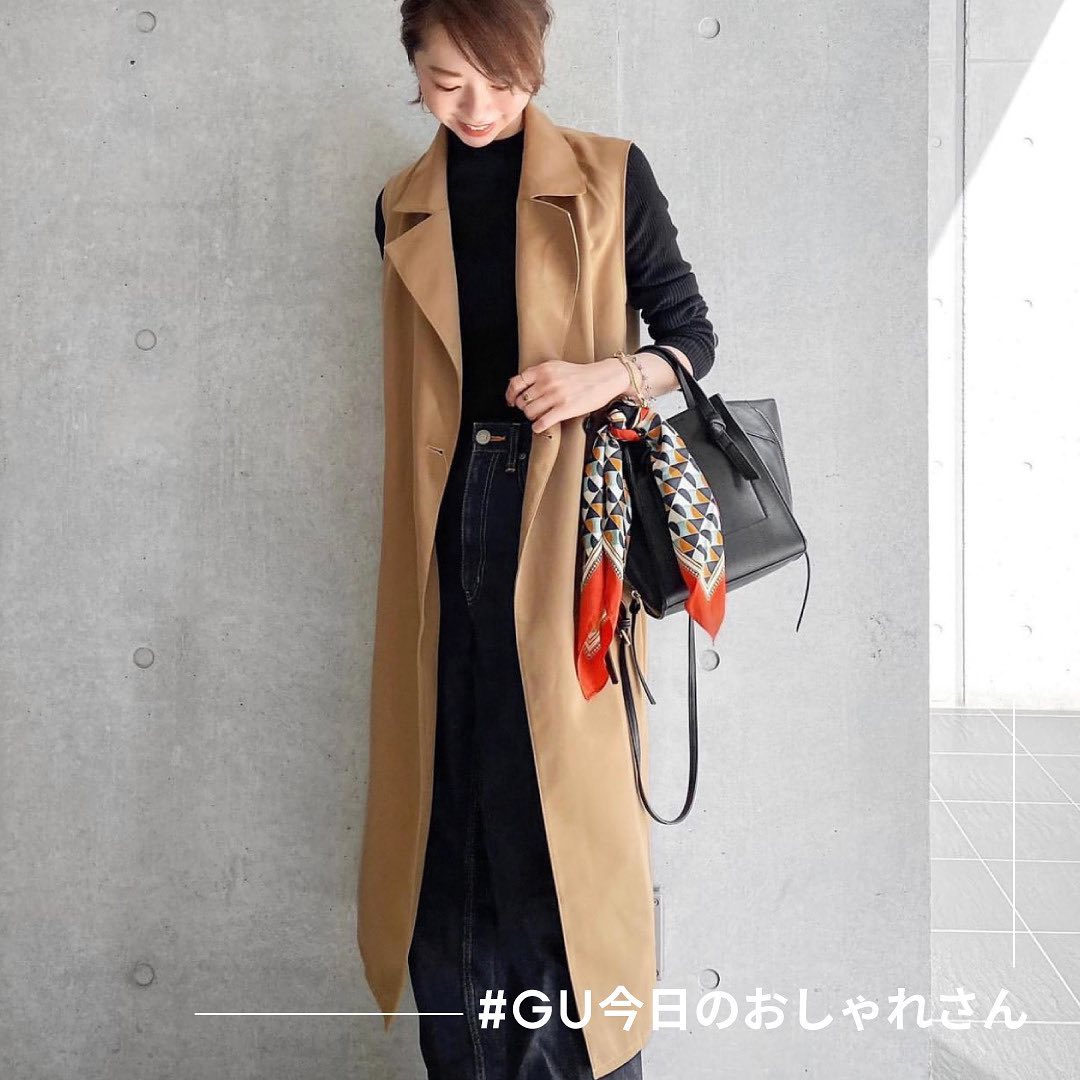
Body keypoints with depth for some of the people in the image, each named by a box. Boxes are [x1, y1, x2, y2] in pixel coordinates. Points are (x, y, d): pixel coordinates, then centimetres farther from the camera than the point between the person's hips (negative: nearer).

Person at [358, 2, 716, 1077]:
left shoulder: (611, 177, 1)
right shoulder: (403, 209, 12)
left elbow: (691, 337, 5)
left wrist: (609, 374, -15)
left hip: (566, 514, -3)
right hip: (448, 522, 3)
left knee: (567, 798, -3)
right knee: (454, 803, 6)